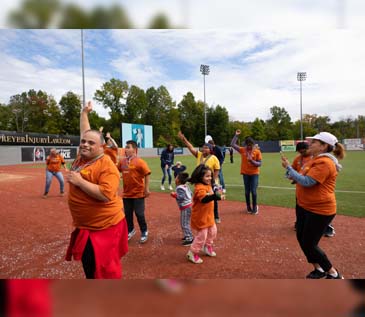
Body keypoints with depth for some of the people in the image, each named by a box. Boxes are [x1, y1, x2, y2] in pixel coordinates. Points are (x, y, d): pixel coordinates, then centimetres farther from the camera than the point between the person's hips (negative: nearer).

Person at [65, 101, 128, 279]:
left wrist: (80, 181, -25)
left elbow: (105, 194, -30)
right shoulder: (82, 156, 4)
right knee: (89, 265, 24)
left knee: (105, 269, 3)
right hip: (85, 226, 9)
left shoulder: (106, 165, -21)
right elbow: (84, 132, 20)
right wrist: (84, 113, 25)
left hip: (103, 227, -9)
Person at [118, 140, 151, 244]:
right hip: (126, 193, 6)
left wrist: (147, 189, -18)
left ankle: (144, 232, 24)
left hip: (138, 193, -6)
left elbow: (147, 174, -16)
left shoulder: (140, 162, -15)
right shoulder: (122, 161, 3)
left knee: (139, 214, 4)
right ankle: (130, 231, 37)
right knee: (127, 214, 17)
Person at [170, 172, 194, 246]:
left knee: (185, 223, -4)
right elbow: (190, 194, 14)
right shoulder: (186, 186, 9)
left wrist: (174, 195, -13)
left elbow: (181, 197, -25)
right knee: (184, 222, 21)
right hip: (189, 206, 10)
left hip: (185, 208, -10)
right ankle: (188, 235, 31)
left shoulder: (179, 188, -17)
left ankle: (189, 239, -1)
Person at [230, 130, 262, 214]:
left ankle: (255, 207, 16)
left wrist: (252, 161, -23)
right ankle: (248, 207, 23)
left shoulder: (257, 152, -5)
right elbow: (232, 144, -1)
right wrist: (236, 135, -5)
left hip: (254, 174, -2)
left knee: (253, 191, -3)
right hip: (245, 174, 2)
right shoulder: (242, 150, 2)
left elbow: (259, 164, -7)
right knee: (247, 191, 8)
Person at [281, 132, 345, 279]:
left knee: (309, 245, -1)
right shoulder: (315, 160, 11)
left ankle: (334, 274, 20)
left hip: (319, 210, -10)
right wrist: (292, 174, 7)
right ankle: (319, 269, 34)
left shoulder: (324, 162, -22)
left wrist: (288, 167, -23)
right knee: (301, 238, 16)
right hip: (304, 206, 10)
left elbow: (307, 182, -28)